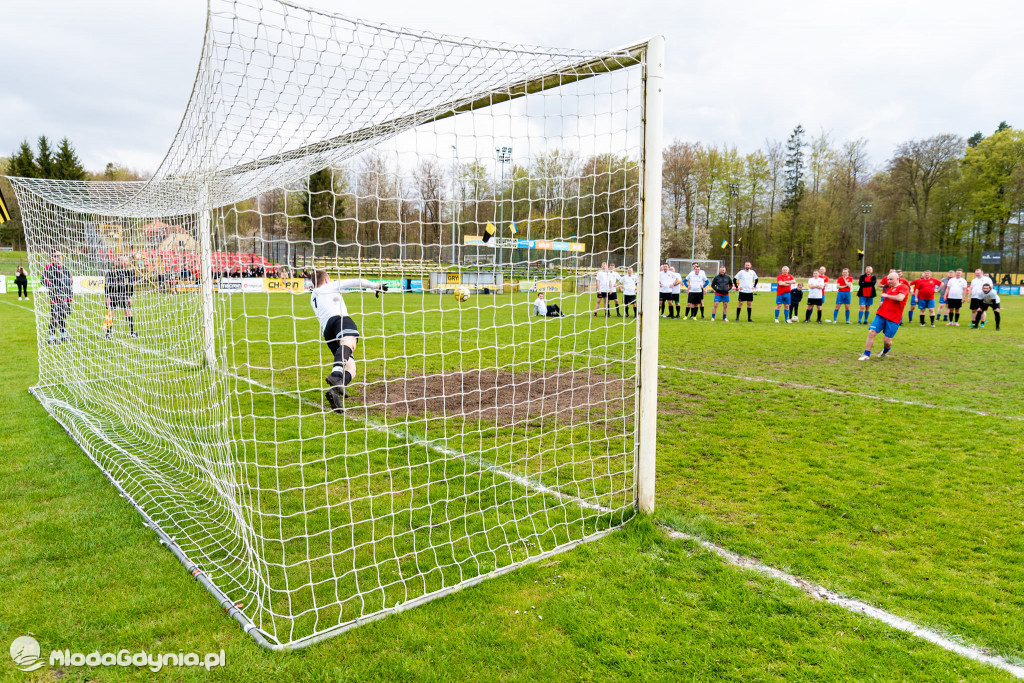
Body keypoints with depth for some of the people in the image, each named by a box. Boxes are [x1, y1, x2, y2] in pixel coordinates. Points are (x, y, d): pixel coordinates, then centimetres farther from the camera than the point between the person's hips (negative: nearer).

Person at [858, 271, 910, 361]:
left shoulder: (903, 287, -4)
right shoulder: (888, 288, 16)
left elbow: (900, 298, -23)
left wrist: (886, 295, -11)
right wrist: (882, 302, 10)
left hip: (894, 318, -5)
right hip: (881, 315, 5)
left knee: (887, 340, -3)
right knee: (871, 332, -12)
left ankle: (886, 350, 33)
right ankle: (866, 355, -5)